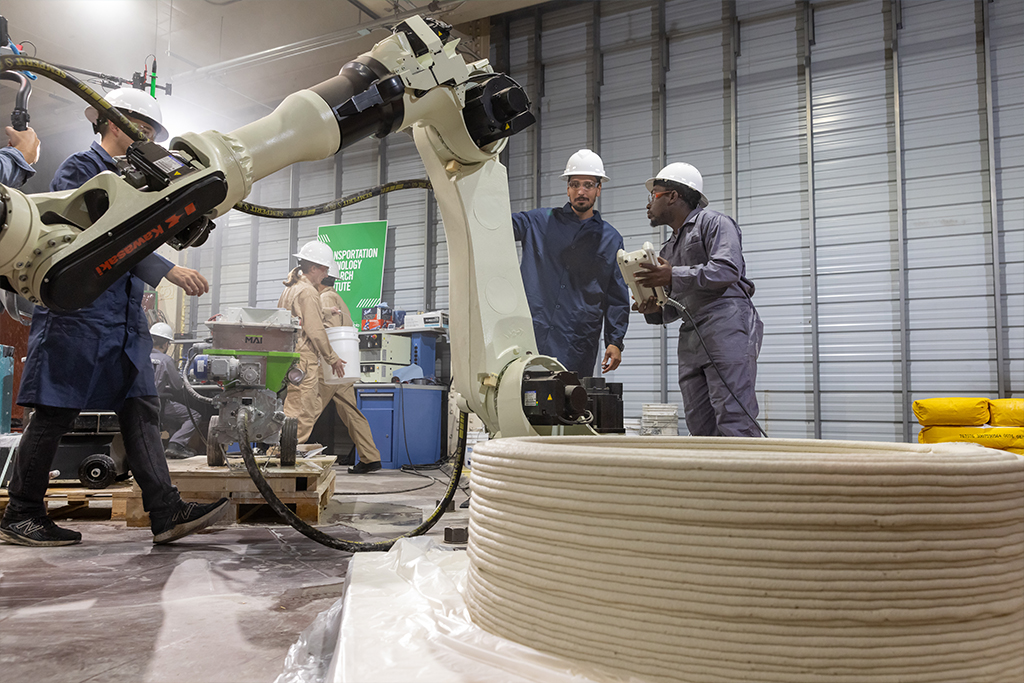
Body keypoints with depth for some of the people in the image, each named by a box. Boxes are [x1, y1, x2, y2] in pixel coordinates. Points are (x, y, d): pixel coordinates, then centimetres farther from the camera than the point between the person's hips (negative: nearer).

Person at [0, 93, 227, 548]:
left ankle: (166, 513, -4)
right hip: (78, 310, -8)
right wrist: (167, 270, -29)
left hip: (125, 317, 8)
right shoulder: (79, 169, -4)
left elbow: (149, 233, 27)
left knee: (142, 408, -1)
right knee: (55, 413, -2)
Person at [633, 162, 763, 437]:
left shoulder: (714, 223, 4)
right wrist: (654, 311, 5)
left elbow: (728, 269, -13)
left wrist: (674, 276, -15)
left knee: (733, 421, -15)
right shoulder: (668, 249, 28)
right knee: (700, 427, 2)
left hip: (727, 329, -8)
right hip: (691, 340, 8)